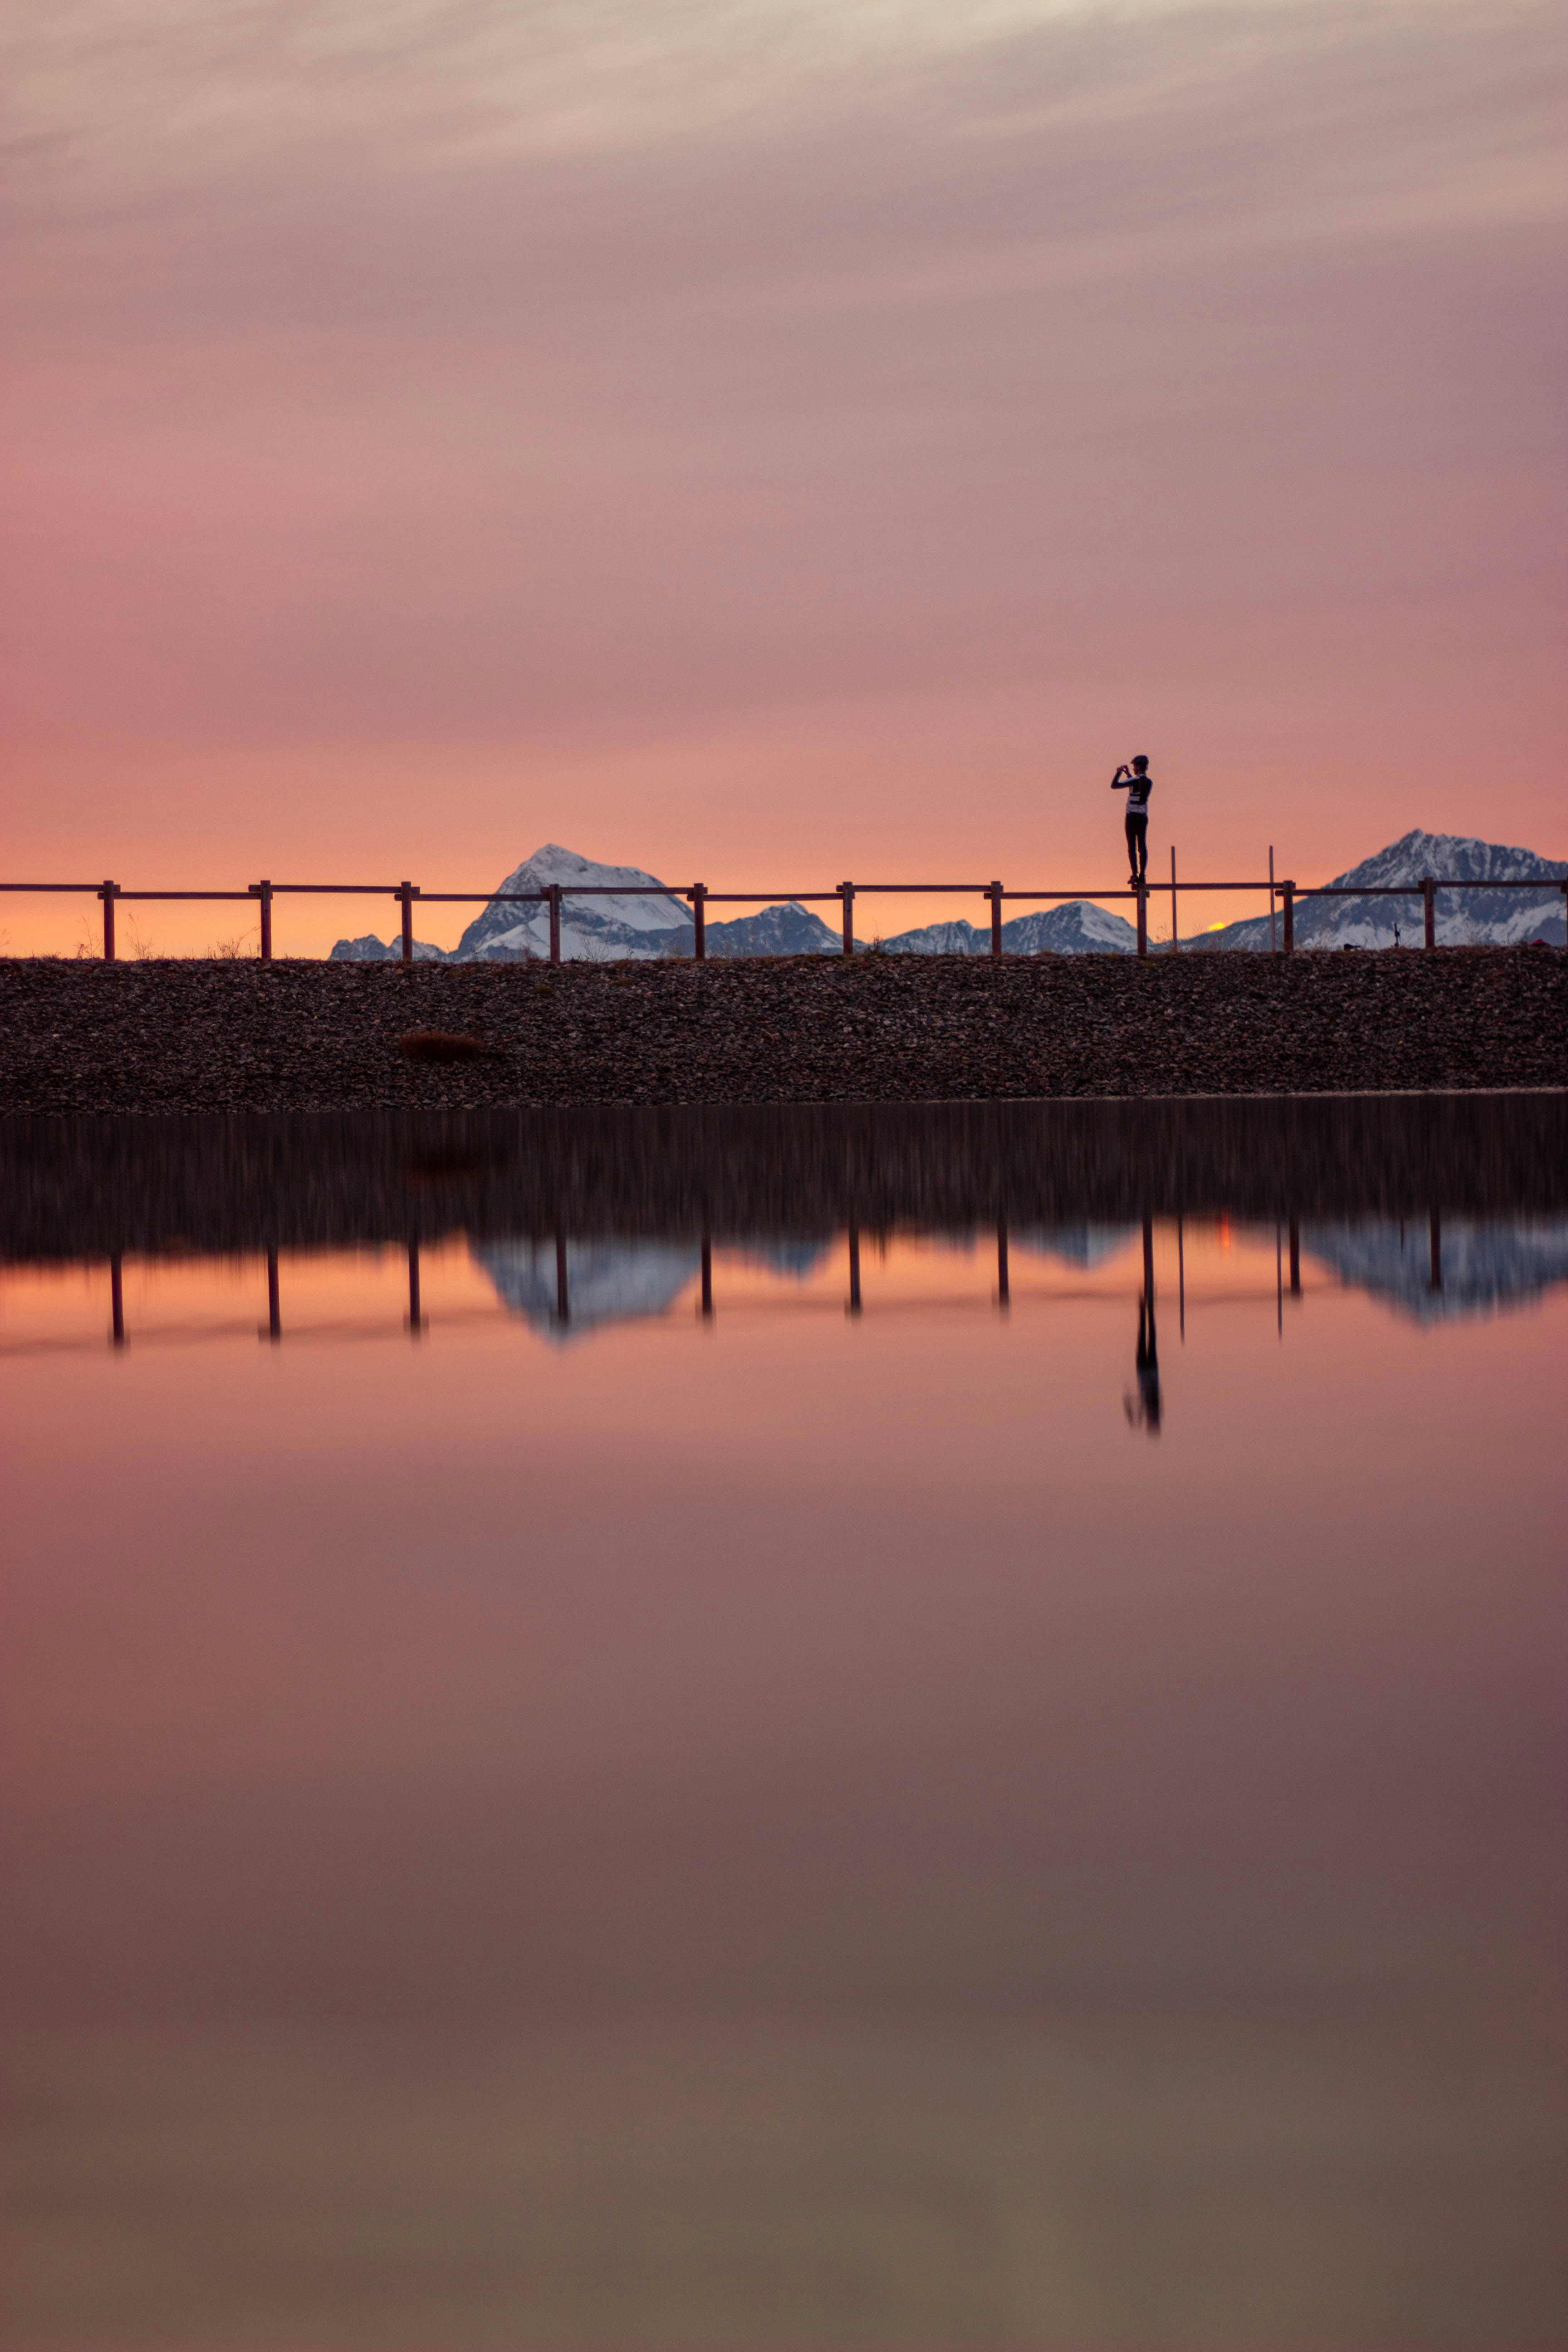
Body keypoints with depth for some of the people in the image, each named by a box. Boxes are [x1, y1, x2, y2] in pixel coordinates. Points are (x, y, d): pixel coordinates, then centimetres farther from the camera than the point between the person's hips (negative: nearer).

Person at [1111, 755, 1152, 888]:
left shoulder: (1135, 780, -14)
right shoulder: (1150, 782, 8)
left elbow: (1114, 786, -16)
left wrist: (1119, 773, 1)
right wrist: (1128, 774, 30)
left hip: (1132, 817, -6)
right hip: (1143, 817, 6)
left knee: (1132, 847, -5)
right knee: (1142, 847, 5)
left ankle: (1135, 874, -14)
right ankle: (1142, 874, -1)